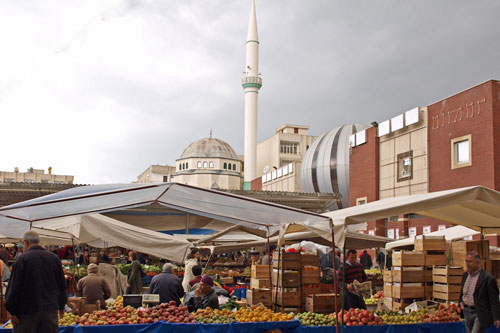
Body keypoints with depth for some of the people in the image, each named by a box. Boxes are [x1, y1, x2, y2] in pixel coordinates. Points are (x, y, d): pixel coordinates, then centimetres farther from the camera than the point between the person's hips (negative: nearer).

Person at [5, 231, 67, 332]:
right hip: (51, 309, 4)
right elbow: (62, 285, 12)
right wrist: (61, 306, 22)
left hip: (27, 311, -4)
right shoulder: (54, 258, 6)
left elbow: (14, 287, -10)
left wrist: (12, 311, -3)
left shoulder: (22, 259, -9)